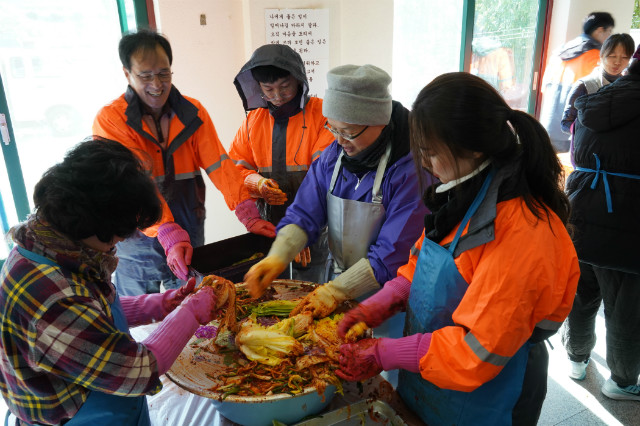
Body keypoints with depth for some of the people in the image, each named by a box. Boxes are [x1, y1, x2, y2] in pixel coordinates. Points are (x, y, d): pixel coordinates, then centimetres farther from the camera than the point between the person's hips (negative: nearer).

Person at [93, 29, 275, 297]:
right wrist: (170, 235, -33)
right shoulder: (109, 120, -12)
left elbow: (219, 165, -9)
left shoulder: (193, 112, 0)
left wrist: (248, 215, -22)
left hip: (190, 236, 3)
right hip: (138, 242, -3)